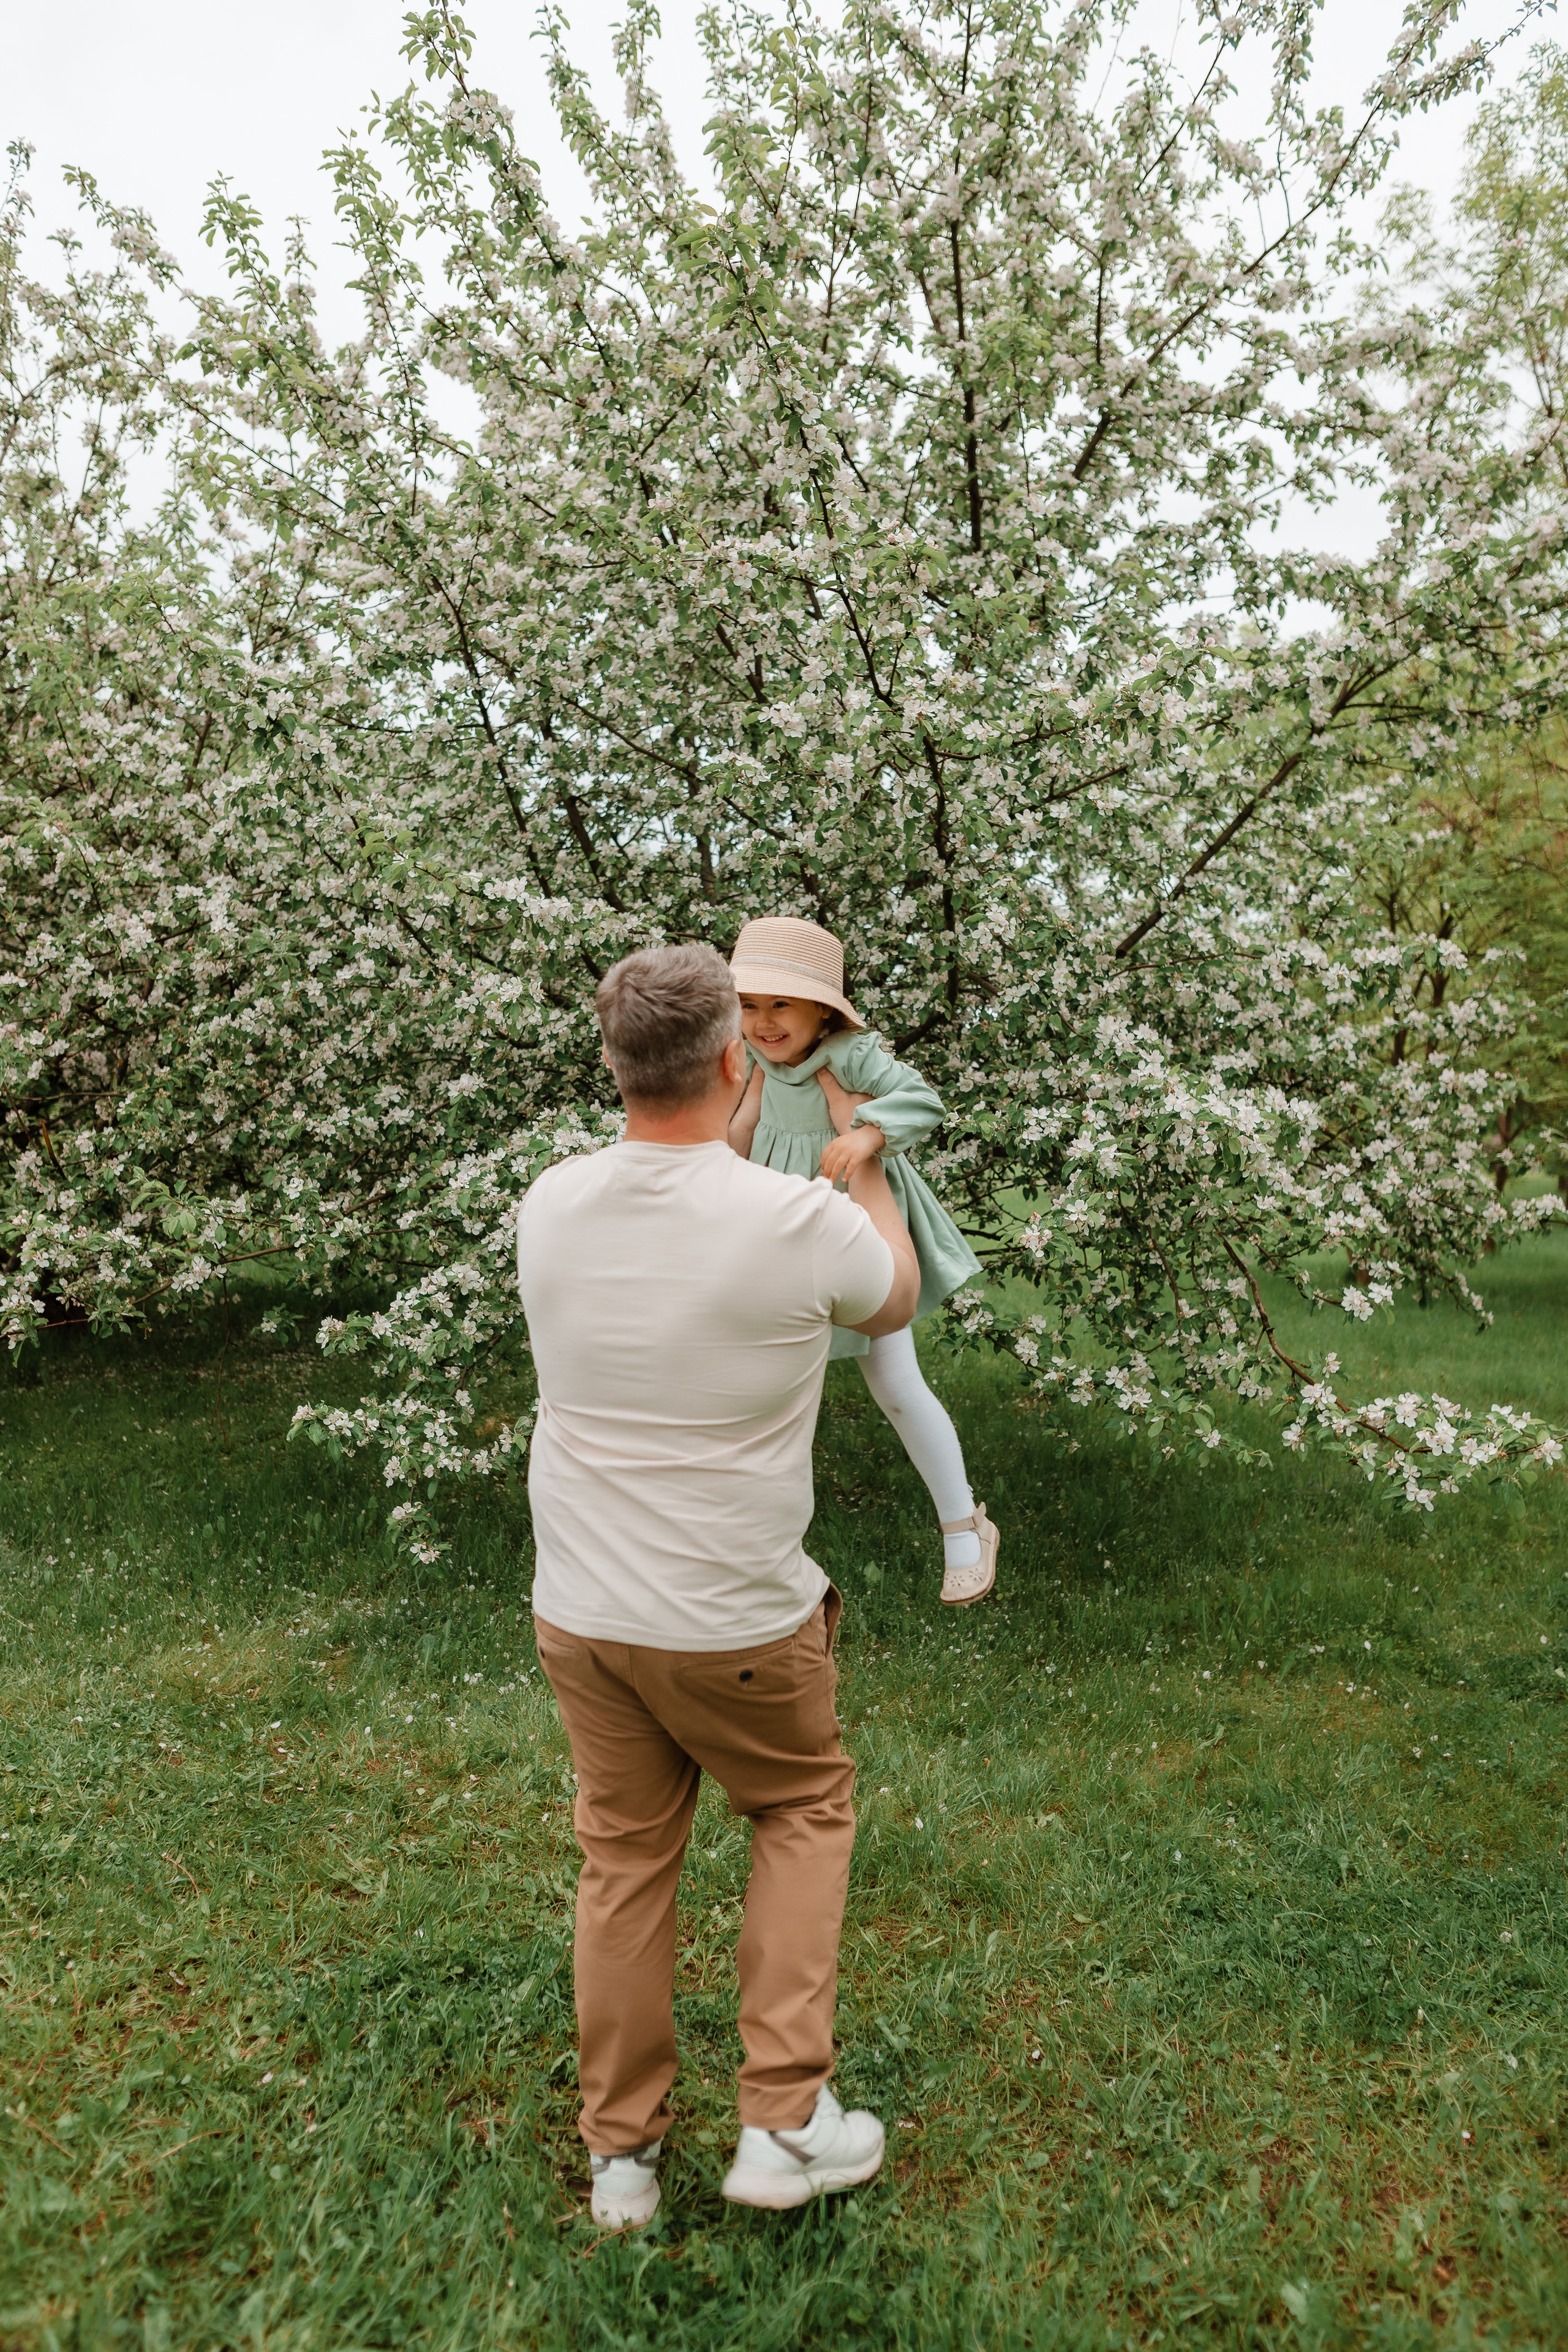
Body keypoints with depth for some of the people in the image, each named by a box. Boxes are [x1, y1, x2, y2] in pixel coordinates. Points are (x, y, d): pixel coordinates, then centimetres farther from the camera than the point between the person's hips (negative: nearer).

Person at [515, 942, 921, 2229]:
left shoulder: (551, 1205, -8)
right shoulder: (802, 1221, -21)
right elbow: (897, 1298, 3)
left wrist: (738, 1147, 29)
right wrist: (867, 1168, 19)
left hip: (579, 1611, 4)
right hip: (736, 1623, -4)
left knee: (625, 1859, 21)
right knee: (806, 1808, 23)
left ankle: (622, 2155, 36)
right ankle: (785, 2123, 24)